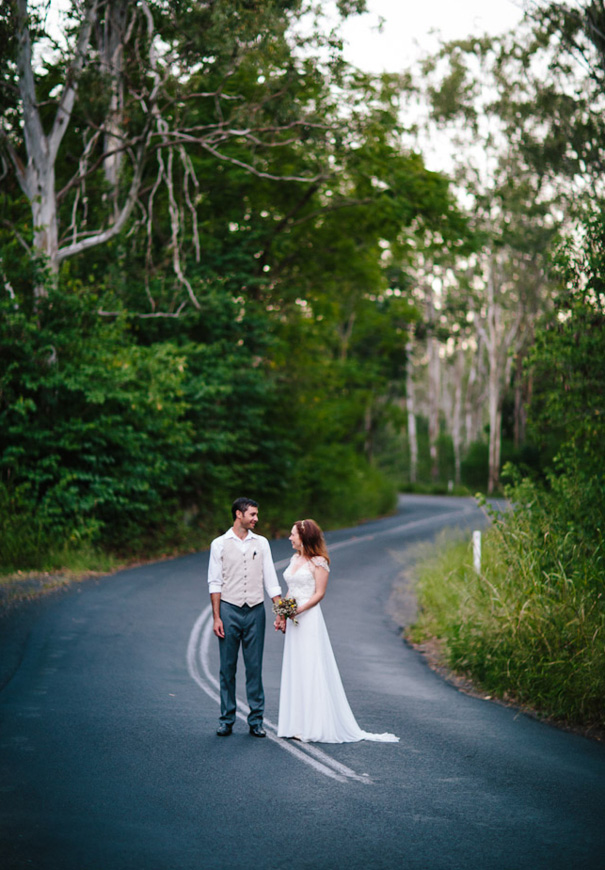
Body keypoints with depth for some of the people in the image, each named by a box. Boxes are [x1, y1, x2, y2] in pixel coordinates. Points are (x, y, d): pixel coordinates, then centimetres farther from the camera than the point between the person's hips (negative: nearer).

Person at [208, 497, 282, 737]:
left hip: (255, 611, 2)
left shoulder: (261, 543, 8)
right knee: (227, 667, 3)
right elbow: (214, 583, 0)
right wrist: (216, 617, -7)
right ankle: (226, 719, 12)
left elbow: (271, 580, 8)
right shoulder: (220, 544, 1)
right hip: (229, 610, -2)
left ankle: (256, 720, 9)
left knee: (255, 667, 3)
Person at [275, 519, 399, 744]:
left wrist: (300, 609, -21)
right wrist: (281, 613, 8)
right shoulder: (294, 559, 14)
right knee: (294, 670, 8)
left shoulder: (318, 562, -8)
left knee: (311, 671, -7)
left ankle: (314, 726, -3)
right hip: (294, 620, 8)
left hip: (309, 619, -8)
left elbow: (319, 593, -12)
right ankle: (297, 724, 14)